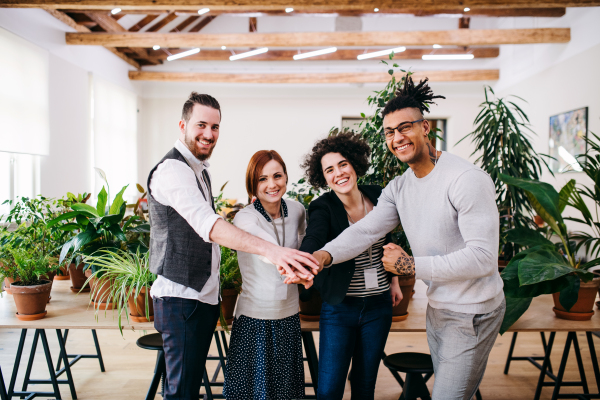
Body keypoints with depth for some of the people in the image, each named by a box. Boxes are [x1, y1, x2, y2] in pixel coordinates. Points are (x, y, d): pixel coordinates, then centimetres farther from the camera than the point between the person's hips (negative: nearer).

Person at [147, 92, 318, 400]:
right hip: (181, 297, -10)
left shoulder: (199, 170, 15)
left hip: (204, 296, 10)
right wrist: (269, 250, -48)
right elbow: (205, 223, -37)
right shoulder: (173, 169, -18)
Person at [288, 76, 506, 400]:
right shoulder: (398, 188, 4)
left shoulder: (468, 180, -23)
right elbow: (365, 230, -6)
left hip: (472, 313, -8)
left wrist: (412, 266, -27)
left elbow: (483, 257, -28)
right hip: (438, 309, 8)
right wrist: (324, 255, -25)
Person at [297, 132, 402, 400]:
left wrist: (394, 280, 16)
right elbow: (313, 240, -35)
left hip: (378, 305, 3)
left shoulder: (377, 196, -2)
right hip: (339, 306, -3)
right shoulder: (323, 208, -14)